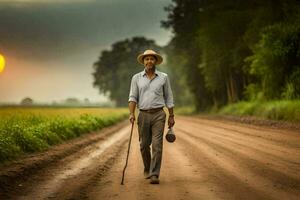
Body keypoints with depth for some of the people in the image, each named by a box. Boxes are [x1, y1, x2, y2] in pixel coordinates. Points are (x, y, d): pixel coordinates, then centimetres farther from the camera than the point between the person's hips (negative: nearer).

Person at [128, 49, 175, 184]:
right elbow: (133, 97, 0)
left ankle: (154, 175, -10)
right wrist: (132, 114, -14)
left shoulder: (163, 77, 5)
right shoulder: (136, 78, 6)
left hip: (158, 115, -1)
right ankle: (147, 169, 31)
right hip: (143, 115, 1)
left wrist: (171, 116, 6)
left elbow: (168, 98, 8)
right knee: (144, 145, 8)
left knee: (157, 145, -11)